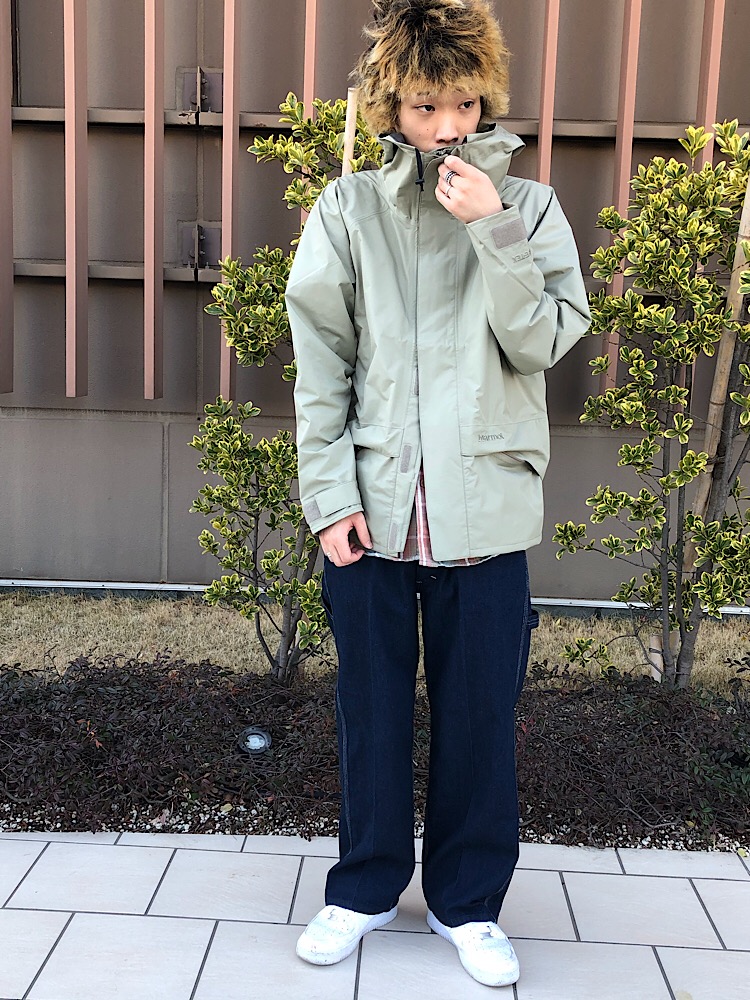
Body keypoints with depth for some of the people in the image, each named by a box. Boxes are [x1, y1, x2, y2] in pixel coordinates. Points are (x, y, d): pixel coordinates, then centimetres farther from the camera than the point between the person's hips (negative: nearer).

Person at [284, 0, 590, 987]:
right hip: (371, 507, 1)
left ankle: (469, 898, 29)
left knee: (481, 714, 9)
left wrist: (490, 231, -14)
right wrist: (329, 491, -6)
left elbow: (542, 342, -5)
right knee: (372, 708, 12)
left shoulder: (528, 207, 5)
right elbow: (320, 360, 1)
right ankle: (367, 884, 32)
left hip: (485, 507, 0)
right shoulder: (348, 210, 4)